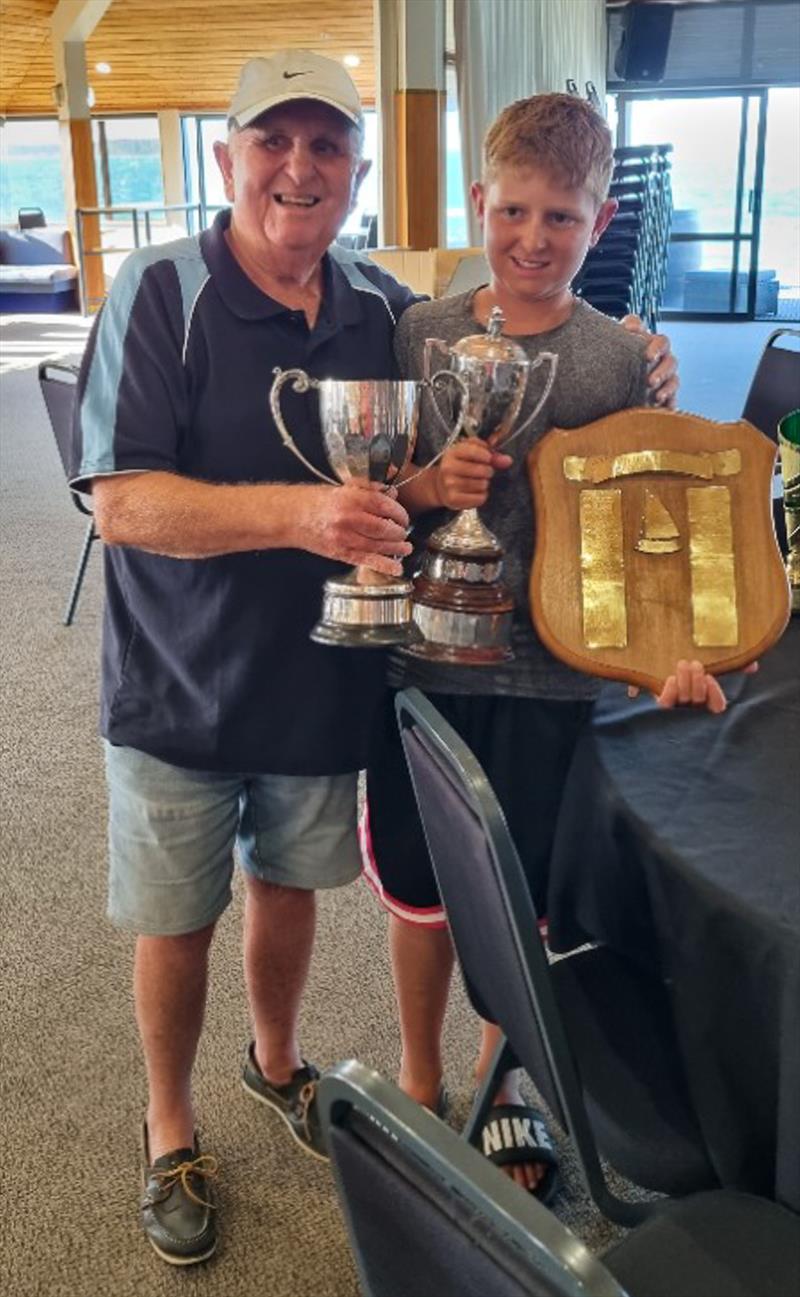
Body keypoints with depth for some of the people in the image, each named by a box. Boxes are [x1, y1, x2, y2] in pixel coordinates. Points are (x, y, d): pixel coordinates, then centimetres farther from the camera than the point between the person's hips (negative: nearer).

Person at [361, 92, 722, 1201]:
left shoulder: (627, 359, -3)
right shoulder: (417, 333, -1)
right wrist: (427, 486, -15)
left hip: (552, 679, 0)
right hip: (423, 664, 1)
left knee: (522, 901, 13)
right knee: (422, 893, 14)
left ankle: (500, 1086, 40)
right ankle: (420, 1080, 40)